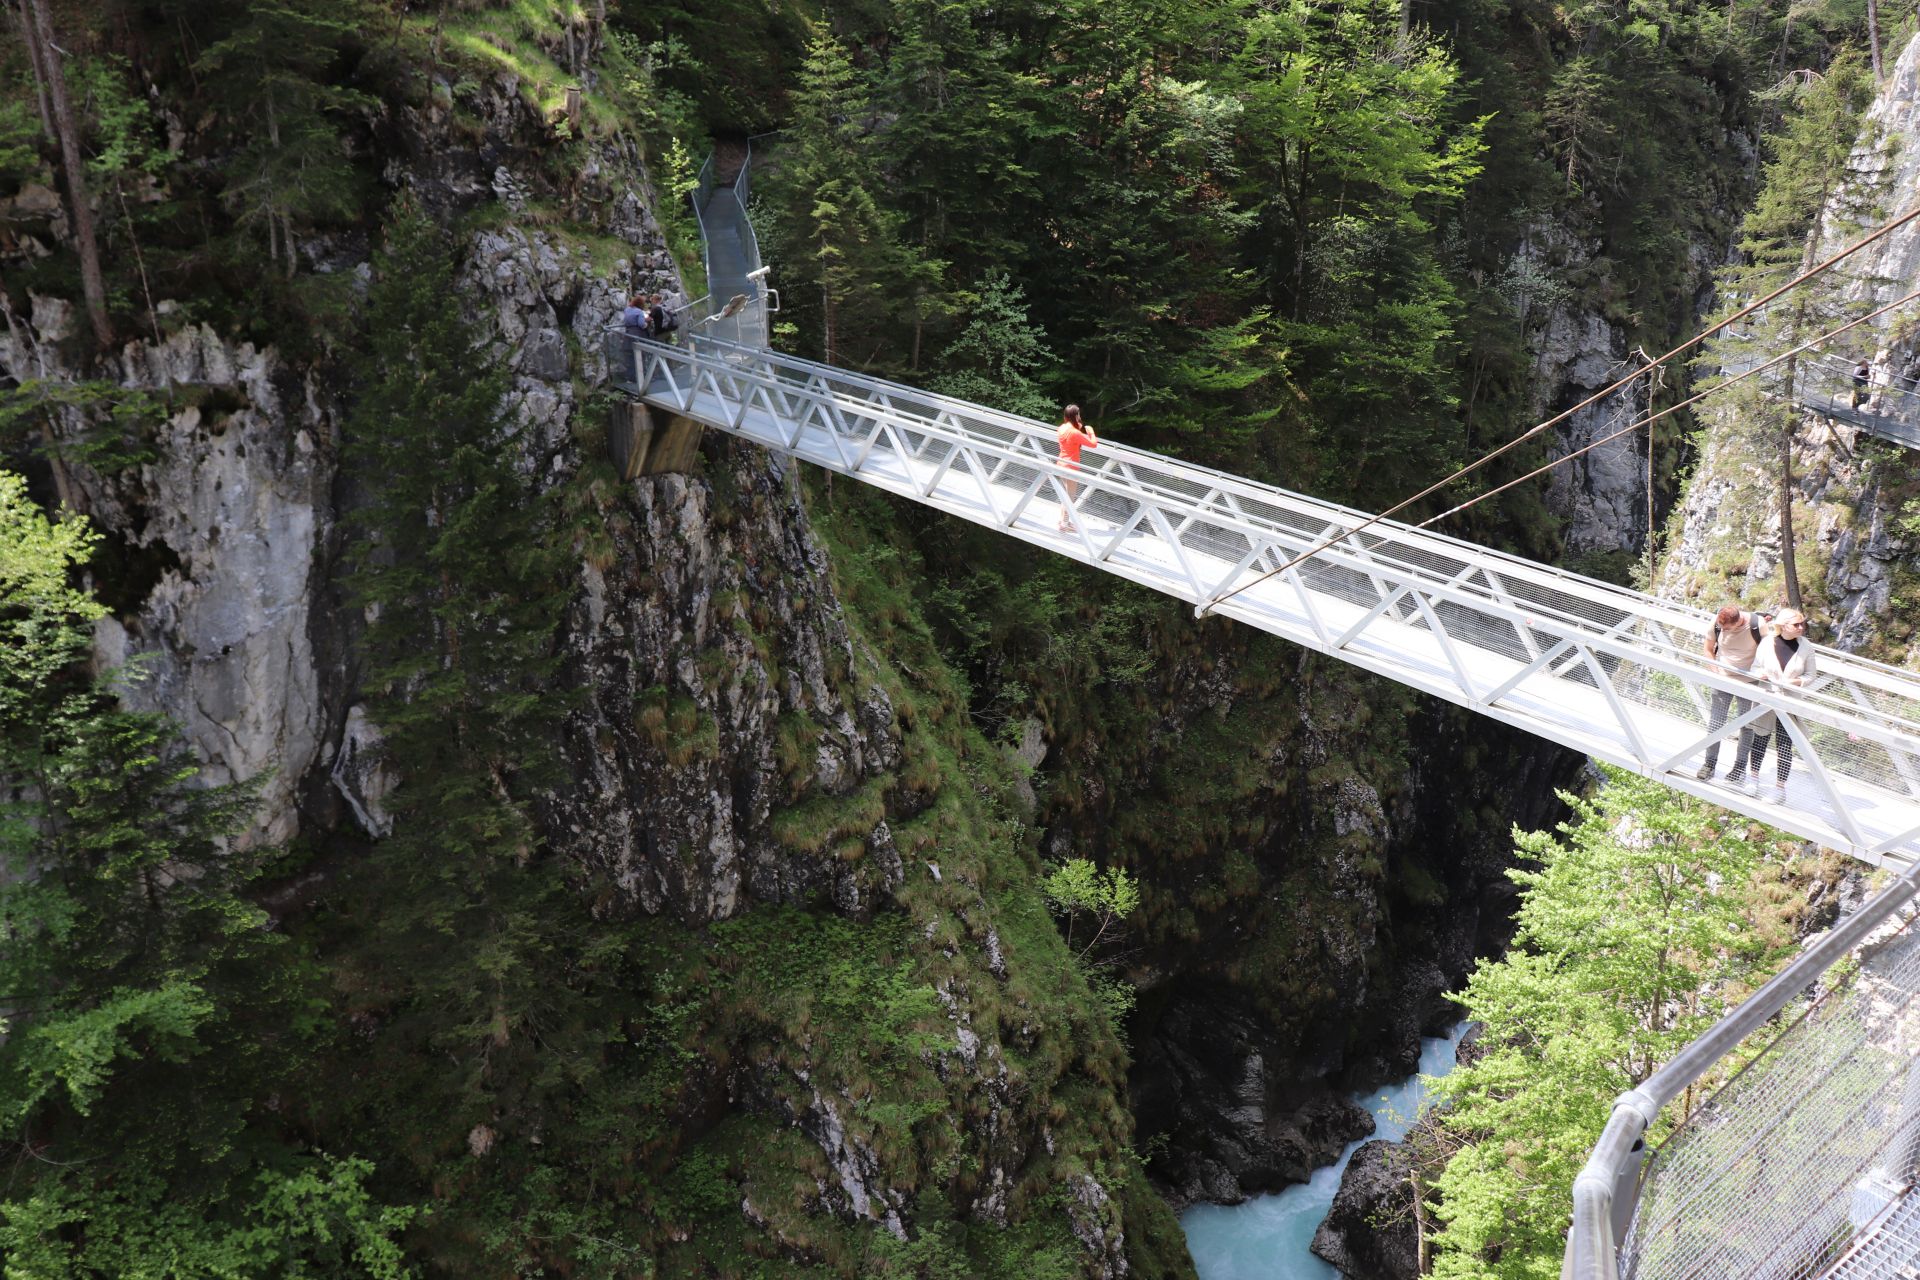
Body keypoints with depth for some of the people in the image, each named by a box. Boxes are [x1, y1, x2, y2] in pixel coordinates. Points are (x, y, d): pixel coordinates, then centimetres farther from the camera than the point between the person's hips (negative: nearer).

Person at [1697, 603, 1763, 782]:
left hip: (1749, 681, -2)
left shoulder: (1758, 625, -22)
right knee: (1715, 722, 1)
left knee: (1747, 724, 7)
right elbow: (1709, 650, 0)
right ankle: (1710, 764, 10)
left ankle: (1740, 766, 18)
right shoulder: (1716, 623, -15)